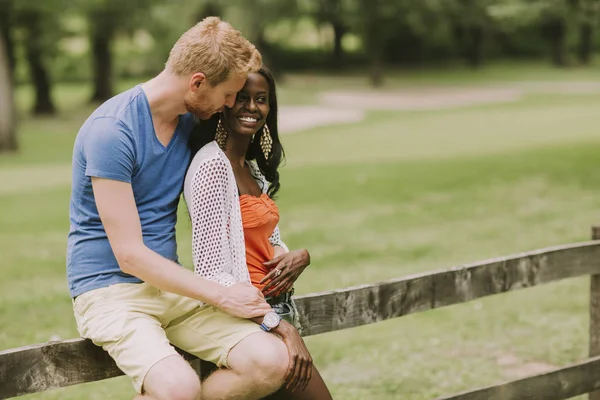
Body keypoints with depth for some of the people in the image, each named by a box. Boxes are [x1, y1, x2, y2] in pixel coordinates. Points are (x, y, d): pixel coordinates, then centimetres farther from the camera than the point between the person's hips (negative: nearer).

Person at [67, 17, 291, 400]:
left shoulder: (192, 121, 8)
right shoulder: (112, 130, -16)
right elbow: (130, 254, -17)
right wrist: (222, 296, -14)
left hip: (171, 286, 7)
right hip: (109, 288, -7)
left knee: (272, 361, -18)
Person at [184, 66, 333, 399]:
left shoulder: (253, 169, 13)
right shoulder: (213, 164, -15)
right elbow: (211, 273, -22)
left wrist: (299, 258, -6)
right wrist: (282, 327, -24)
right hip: (244, 318, -9)